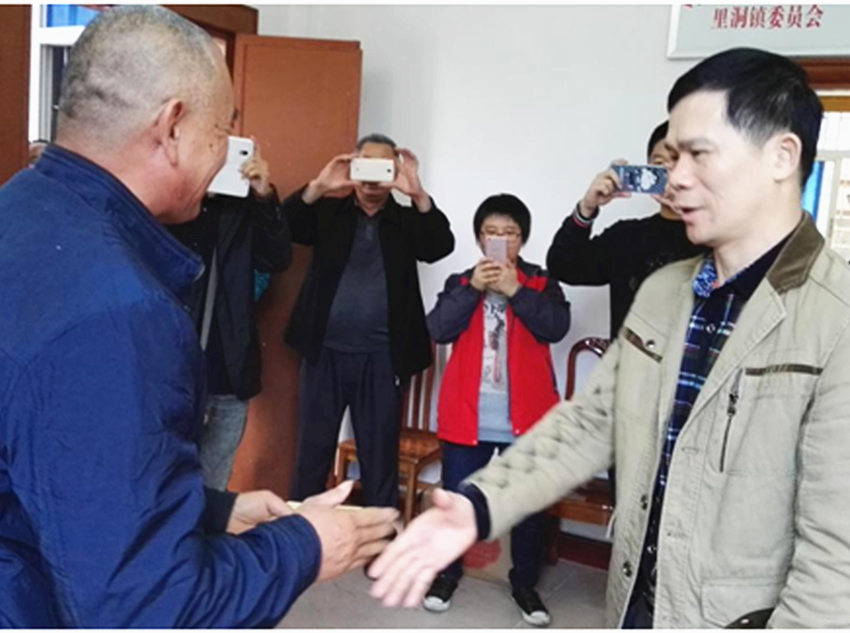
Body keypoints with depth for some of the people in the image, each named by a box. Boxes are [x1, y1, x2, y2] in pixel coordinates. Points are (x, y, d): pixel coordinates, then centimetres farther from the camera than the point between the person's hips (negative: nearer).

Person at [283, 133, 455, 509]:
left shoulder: (408, 221, 8)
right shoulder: (328, 212, 8)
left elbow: (442, 246, -9)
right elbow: (284, 226, -7)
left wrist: (417, 193, -23)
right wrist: (318, 187, -23)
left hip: (381, 359, 0)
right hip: (325, 353, 1)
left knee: (380, 457, 7)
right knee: (313, 452, 8)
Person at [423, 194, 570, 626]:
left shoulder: (542, 284, 3)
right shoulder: (460, 283, 7)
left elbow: (556, 327, -13)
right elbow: (438, 330, -8)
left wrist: (514, 290, -20)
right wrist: (474, 289, -18)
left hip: (526, 417, 0)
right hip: (468, 415, 1)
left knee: (530, 505, 9)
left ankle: (525, 585, 28)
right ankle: (446, 573, 31)